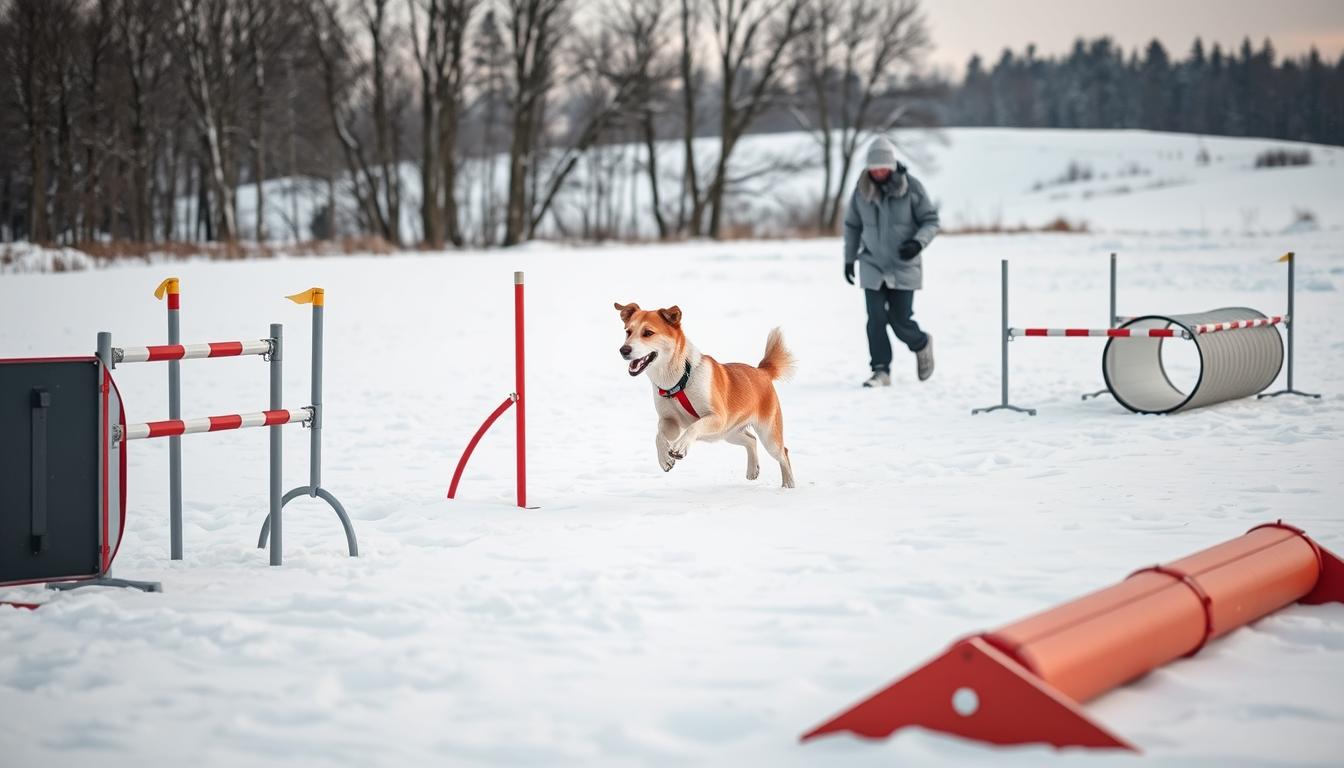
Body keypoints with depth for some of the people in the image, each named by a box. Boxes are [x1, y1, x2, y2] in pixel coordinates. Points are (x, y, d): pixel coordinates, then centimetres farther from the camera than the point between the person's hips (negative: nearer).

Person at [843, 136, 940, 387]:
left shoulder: (911, 187, -12)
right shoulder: (861, 190, -4)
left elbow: (931, 221, -5)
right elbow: (852, 226, 11)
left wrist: (918, 242, -23)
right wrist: (849, 259, 13)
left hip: (904, 267, -2)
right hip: (873, 266, 2)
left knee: (900, 320, 0)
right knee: (876, 320, -6)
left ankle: (922, 344, 32)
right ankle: (881, 371, 4)